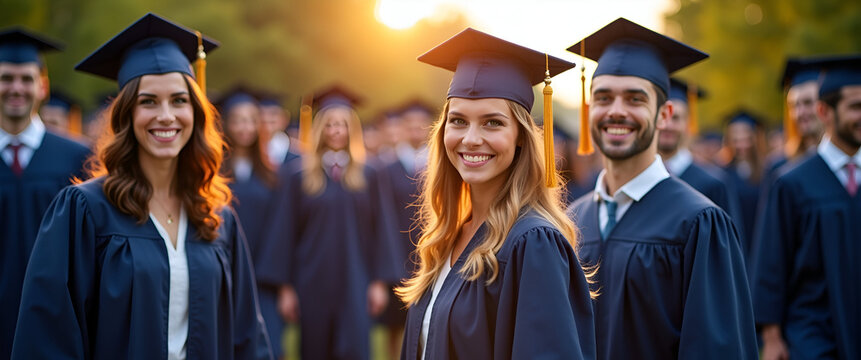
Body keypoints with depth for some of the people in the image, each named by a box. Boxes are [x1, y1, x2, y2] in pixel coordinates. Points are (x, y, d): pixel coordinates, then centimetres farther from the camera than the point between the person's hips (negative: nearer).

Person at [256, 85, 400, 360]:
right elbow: (284, 232, 1)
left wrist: (379, 281, -2)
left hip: (355, 284, 0)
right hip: (312, 283, 0)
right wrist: (285, 286, -3)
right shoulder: (298, 176, 2)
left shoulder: (369, 177, 4)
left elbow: (381, 230, 4)